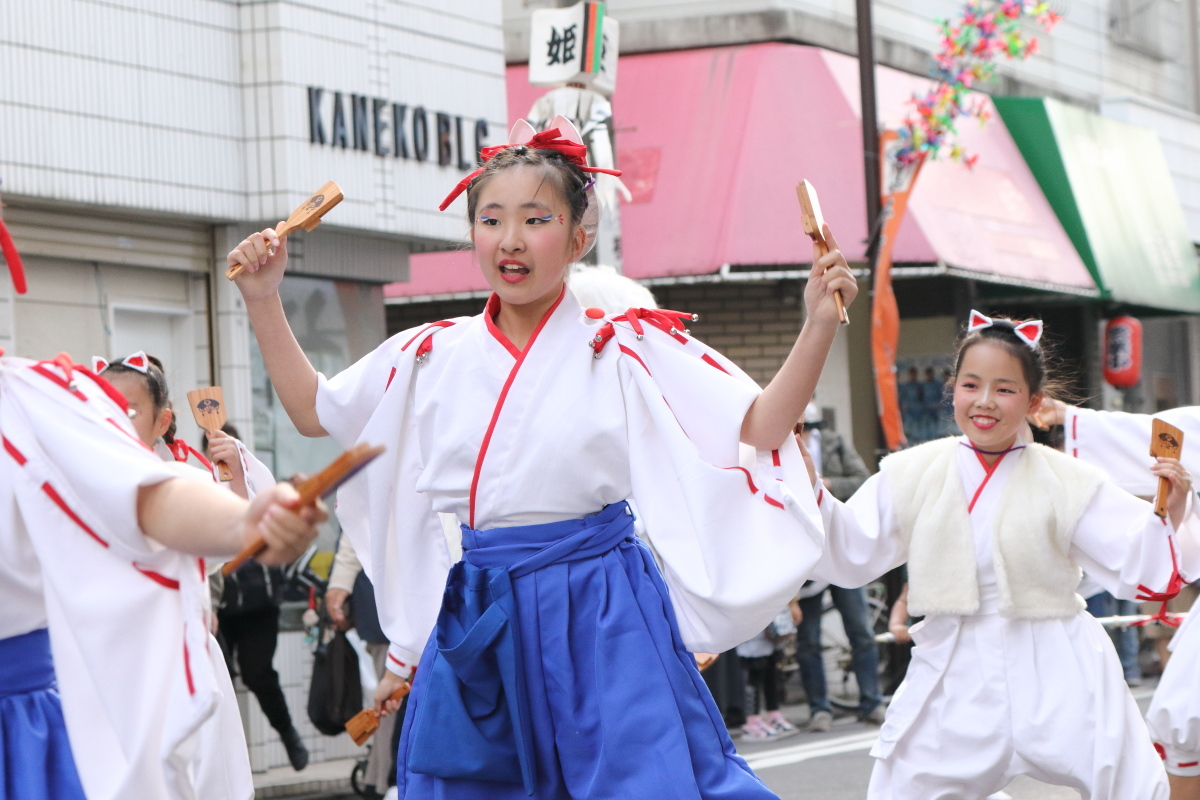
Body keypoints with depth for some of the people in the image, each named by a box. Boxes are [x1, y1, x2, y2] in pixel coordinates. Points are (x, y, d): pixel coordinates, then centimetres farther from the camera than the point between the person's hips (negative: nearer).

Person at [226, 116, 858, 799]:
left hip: (600, 618, -4)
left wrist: (819, 327, -17)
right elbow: (313, 410, 20)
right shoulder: (433, 356, 8)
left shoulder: (623, 348, -3)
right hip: (476, 627, 4)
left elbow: (758, 429, -4)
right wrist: (264, 299, 14)